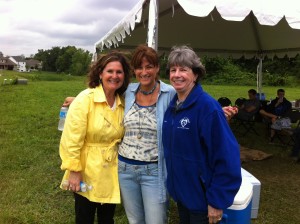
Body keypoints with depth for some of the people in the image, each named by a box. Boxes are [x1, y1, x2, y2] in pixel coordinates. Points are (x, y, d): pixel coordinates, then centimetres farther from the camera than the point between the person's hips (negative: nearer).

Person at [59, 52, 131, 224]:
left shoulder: (123, 102, 1)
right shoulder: (85, 99, -15)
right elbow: (72, 139, -17)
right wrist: (74, 171, -17)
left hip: (112, 174, 5)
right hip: (87, 174, -4)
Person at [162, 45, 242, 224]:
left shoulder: (208, 106, -20)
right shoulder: (172, 106, 1)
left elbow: (227, 157, -22)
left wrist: (218, 201, -20)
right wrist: (172, 185, 11)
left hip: (202, 198, -6)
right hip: (180, 192, 7)